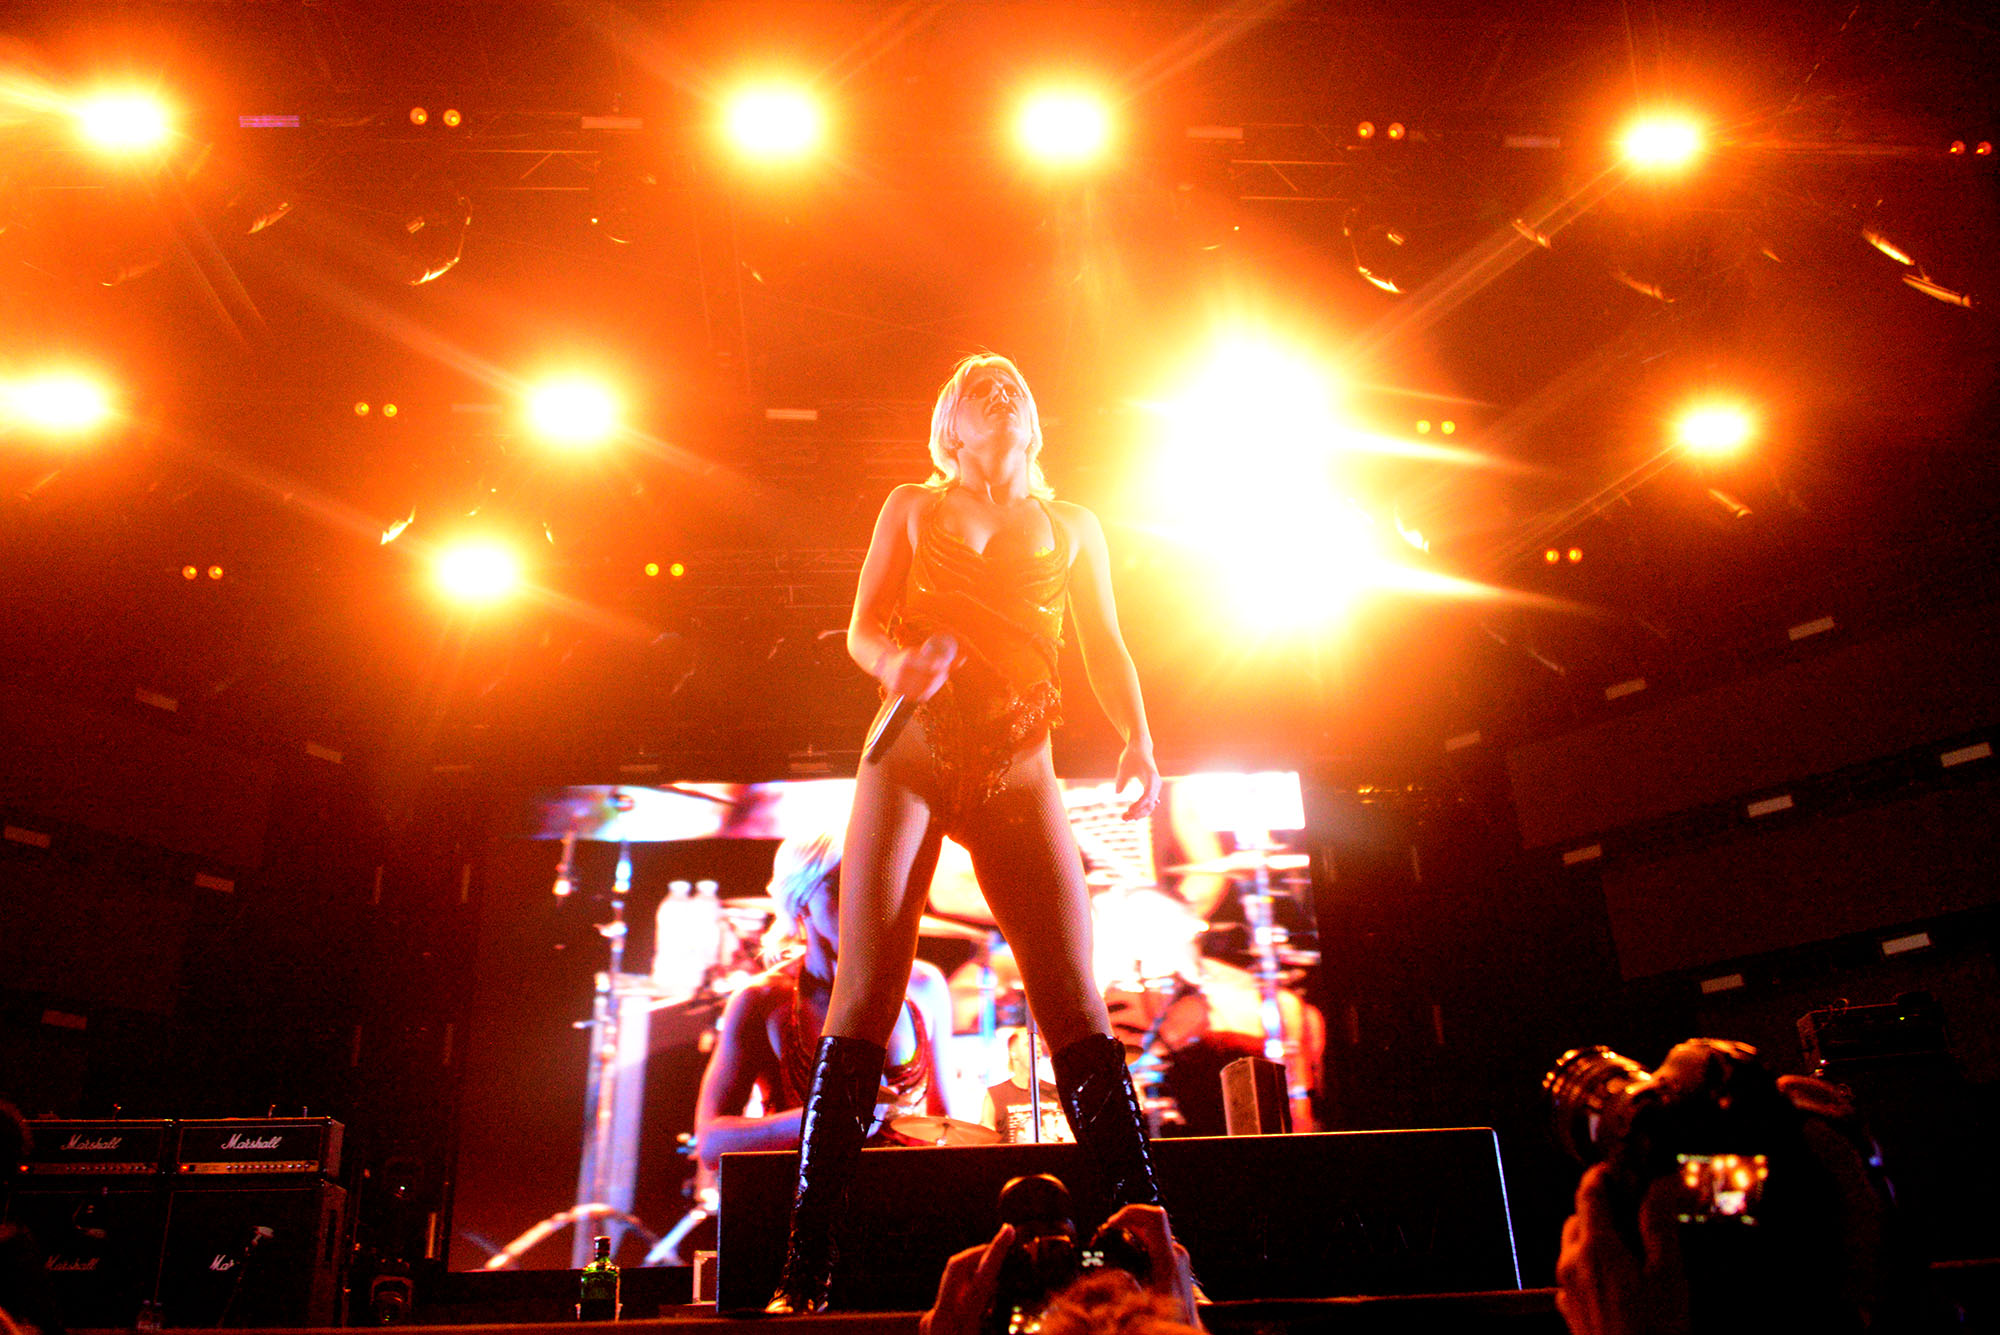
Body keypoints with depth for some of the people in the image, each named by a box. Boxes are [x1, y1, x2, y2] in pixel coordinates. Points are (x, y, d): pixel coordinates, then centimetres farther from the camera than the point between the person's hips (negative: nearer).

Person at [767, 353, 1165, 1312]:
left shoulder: (1072, 527, 20)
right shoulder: (910, 507, 18)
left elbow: (1105, 647, 11)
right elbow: (862, 629, 9)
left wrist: (1138, 738, -10)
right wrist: (895, 667, -17)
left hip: (1017, 770, 1)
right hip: (910, 757, 0)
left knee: (1076, 1006, -7)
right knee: (862, 1003, -7)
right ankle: (803, 1276, -3)